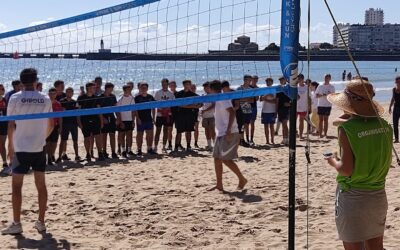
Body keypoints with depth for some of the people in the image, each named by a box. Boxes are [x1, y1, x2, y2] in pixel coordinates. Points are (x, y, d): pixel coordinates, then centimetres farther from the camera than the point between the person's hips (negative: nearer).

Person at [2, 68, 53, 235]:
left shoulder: (15, 98, -5)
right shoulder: (45, 99, 3)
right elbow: (51, 125, 8)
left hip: (21, 148, -3)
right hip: (39, 148, 3)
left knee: (17, 185, 4)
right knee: (41, 184, 9)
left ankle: (16, 224, 2)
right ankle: (41, 223, 12)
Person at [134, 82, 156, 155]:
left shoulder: (150, 97, 8)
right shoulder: (137, 98, -4)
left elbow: (153, 108, 13)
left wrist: (153, 117, 8)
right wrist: (137, 118, -13)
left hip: (149, 119, 4)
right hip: (140, 119, -4)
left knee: (150, 134, 6)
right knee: (140, 134, 3)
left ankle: (149, 149, 17)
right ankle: (139, 150, 9)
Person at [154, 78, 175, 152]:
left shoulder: (171, 94, 6)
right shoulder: (158, 93, 1)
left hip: (168, 115, 2)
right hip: (160, 115, -2)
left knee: (166, 131, 7)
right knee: (158, 131, -1)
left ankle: (164, 146, 14)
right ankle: (155, 147, 1)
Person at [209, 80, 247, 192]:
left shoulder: (223, 99, -13)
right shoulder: (219, 100, 17)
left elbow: (232, 112, -24)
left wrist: (228, 130, -29)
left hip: (229, 134, -10)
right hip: (221, 134, 10)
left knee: (225, 159, -11)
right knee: (217, 158, 7)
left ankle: (242, 179, 1)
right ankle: (219, 185, 11)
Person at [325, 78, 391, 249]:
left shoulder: (347, 129, -18)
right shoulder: (384, 125, 0)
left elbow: (346, 169, -20)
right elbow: (386, 163, 11)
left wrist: (333, 162, 1)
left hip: (352, 197, -6)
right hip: (378, 195, 6)